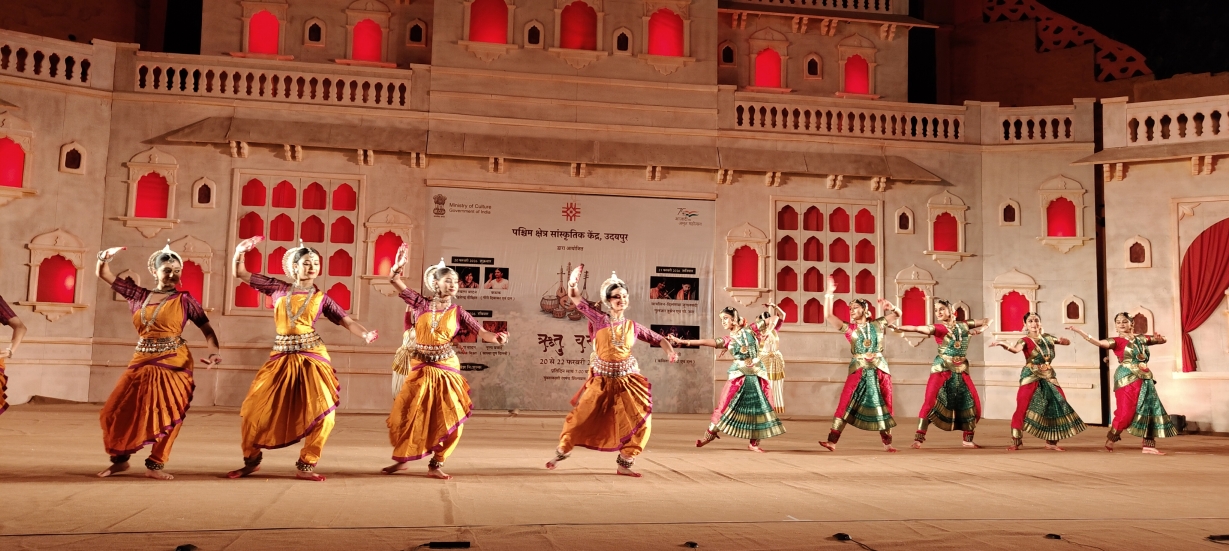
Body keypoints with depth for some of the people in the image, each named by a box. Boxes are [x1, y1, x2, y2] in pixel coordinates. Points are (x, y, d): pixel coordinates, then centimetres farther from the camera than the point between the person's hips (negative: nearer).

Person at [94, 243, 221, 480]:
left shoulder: (184, 300, -2)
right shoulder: (139, 296, 7)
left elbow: (207, 329, -1)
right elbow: (103, 274, 12)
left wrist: (214, 352, -19)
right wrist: (105, 257, -9)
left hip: (173, 364, -4)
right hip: (142, 362, 4)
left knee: (168, 416, -4)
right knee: (117, 412, 4)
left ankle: (155, 465, 10)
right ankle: (120, 459, 23)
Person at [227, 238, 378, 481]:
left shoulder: (321, 298, 5)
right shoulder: (278, 288, 8)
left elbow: (347, 321, 0)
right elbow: (240, 273, 13)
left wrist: (365, 334, -19)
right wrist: (240, 251, -3)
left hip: (312, 357, -1)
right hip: (281, 358, 1)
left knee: (323, 414, -9)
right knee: (254, 410, 1)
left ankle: (305, 466, 8)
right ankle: (251, 461, 24)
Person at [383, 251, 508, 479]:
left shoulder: (457, 312, 0)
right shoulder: (421, 305, 0)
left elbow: (481, 332, -6)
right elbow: (395, 282, -2)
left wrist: (496, 337, -25)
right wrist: (398, 267, -18)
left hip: (446, 370, 0)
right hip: (420, 370, 0)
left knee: (448, 420, -1)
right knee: (406, 416, 3)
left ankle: (435, 465, 14)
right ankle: (402, 459, 24)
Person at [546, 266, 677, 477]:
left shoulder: (633, 327, 4)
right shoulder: (599, 320, -2)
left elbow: (658, 339, 13)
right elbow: (574, 296, -1)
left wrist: (670, 351, -6)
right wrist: (574, 278, -17)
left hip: (628, 382, 2)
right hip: (601, 381, -2)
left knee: (641, 422, -5)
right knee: (580, 418, 0)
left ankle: (624, 464, 11)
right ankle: (561, 452, 25)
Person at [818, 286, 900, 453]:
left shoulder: (878, 324, 6)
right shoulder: (849, 328, 3)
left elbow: (897, 314, 17)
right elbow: (828, 315, -6)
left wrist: (889, 307, -2)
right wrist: (829, 294, -9)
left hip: (880, 370, 1)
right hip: (858, 370, -1)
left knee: (884, 406, 8)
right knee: (845, 404, -10)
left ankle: (887, 443, 21)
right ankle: (832, 441, -12)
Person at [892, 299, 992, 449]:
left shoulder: (964, 325, 9)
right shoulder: (938, 328, -2)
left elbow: (987, 320, 19)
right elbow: (917, 328, -18)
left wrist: (981, 329, -3)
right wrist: (898, 327, -33)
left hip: (961, 371, 4)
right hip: (942, 370, -4)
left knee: (972, 404, 6)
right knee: (930, 401, -17)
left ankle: (967, 440, 22)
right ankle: (918, 438, -15)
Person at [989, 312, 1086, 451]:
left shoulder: (1047, 337, 8)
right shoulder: (1026, 340, -8)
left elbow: (1067, 342, 21)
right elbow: (1016, 349, -30)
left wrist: (1061, 340, -3)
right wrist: (1003, 344, -50)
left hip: (1049, 377, 5)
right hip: (1031, 378, -5)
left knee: (1058, 406, 3)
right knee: (1022, 408, -13)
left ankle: (1051, 442, 15)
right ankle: (1017, 441, -2)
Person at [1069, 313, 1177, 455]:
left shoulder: (1141, 338, 12)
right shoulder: (1117, 341, -4)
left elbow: (1162, 340, 23)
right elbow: (1098, 342, -21)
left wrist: (1158, 338, -3)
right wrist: (1079, 331, -34)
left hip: (1145, 379, 6)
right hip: (1127, 379, -6)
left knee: (1150, 410, 5)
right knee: (1126, 411, -10)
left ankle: (1148, 445, 10)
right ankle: (1111, 438, 11)